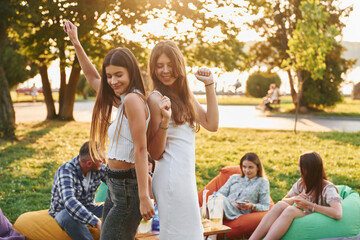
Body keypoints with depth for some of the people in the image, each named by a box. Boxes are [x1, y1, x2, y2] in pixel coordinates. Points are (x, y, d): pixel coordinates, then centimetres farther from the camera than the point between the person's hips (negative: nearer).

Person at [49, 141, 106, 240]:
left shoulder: (99, 168, -10)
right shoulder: (66, 170, -28)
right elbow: (69, 202, -43)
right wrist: (96, 222, -52)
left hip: (87, 209, 5)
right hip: (63, 212, -5)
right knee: (70, 217, -41)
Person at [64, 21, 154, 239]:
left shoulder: (133, 99, -17)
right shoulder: (122, 100, 11)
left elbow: (140, 149, -23)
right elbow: (93, 77, 27)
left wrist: (144, 197, -26)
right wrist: (76, 43, 27)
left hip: (128, 188, -10)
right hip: (115, 187, 10)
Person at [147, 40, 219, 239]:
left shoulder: (185, 96, 13)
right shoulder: (156, 98, -11)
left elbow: (212, 124, 5)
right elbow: (155, 153, -12)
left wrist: (209, 85, 5)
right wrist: (164, 120, -28)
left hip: (186, 176, 9)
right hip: (171, 176, -9)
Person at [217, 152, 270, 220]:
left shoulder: (262, 182, 19)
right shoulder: (234, 178, 29)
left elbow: (266, 206, 12)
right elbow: (220, 194, 16)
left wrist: (252, 206, -9)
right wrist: (231, 203, -6)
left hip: (238, 212, -4)